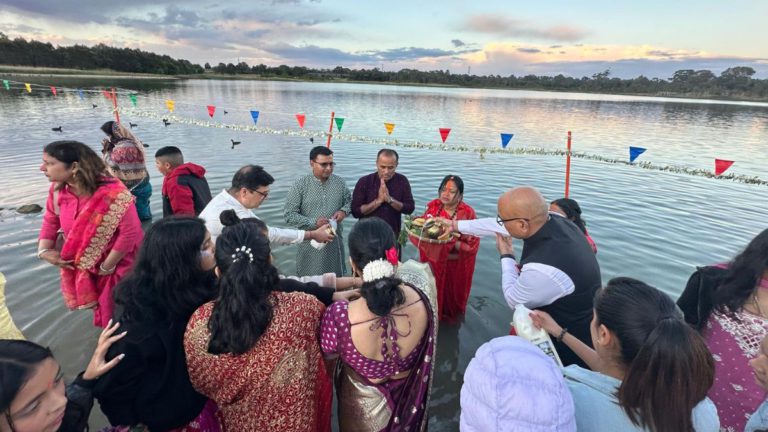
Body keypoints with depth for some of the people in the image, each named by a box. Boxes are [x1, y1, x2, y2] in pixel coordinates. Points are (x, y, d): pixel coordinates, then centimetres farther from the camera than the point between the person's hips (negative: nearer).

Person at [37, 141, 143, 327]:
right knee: (103, 312, 24)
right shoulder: (58, 190, -7)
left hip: (119, 268, -6)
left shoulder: (113, 193, -30)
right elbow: (51, 221, 10)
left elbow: (130, 233, -28)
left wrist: (106, 267, -18)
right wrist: (44, 250, -7)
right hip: (84, 269, 6)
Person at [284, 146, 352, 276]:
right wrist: (313, 222, -21)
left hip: (335, 241, 3)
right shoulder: (300, 184, -8)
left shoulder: (339, 182, 1)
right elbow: (289, 215, -9)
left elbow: (349, 201, 15)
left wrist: (344, 211, -8)